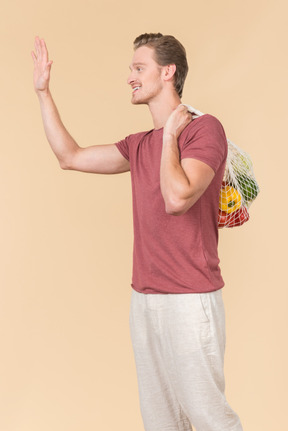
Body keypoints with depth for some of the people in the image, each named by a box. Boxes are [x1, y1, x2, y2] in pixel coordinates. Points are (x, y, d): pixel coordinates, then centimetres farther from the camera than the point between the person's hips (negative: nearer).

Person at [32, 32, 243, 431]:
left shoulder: (205, 129, -10)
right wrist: (43, 91, 18)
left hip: (190, 300, -7)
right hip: (144, 297, 7)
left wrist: (170, 135, -11)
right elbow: (70, 156, 16)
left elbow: (177, 198, -24)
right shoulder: (139, 145, 13)